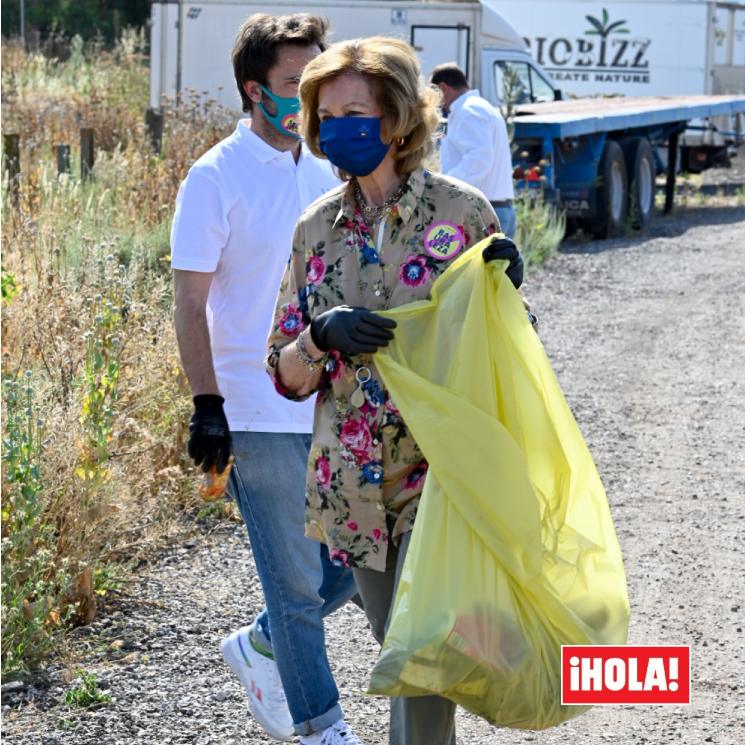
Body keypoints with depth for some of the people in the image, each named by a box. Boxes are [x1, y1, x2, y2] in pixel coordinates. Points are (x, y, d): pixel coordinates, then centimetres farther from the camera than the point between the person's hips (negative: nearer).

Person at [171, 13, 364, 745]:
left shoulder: (326, 169, 8)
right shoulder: (216, 179, -10)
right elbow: (190, 305, -10)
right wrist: (207, 406, -15)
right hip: (262, 415, -6)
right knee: (296, 581, 2)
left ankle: (259, 648, 32)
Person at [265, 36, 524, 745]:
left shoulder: (462, 212, -5)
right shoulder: (317, 228, 4)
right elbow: (287, 375, 6)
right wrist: (321, 337, -16)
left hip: (439, 474, -4)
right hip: (353, 486, 4)